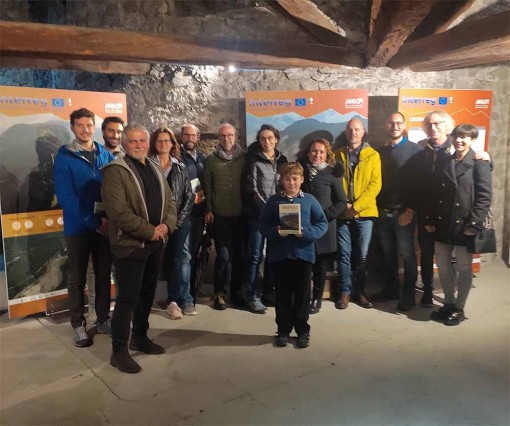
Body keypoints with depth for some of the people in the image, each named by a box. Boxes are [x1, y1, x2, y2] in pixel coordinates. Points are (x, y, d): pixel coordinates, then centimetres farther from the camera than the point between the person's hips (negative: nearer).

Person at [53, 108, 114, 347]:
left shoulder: (105, 155, 5)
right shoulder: (64, 157, -7)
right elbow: (65, 197, -15)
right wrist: (93, 222, -19)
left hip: (105, 226, 3)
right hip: (78, 228, -3)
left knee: (104, 275, 13)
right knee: (77, 279, 9)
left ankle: (103, 319, 27)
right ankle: (78, 325, 22)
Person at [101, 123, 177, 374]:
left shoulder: (155, 169, 13)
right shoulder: (115, 171, -12)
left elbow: (170, 200, 12)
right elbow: (118, 211, -21)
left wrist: (166, 225, -8)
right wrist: (149, 231, -18)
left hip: (156, 242, 8)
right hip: (130, 244, -7)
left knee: (148, 292, 16)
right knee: (128, 297, -3)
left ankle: (140, 337, 33)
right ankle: (119, 351, 9)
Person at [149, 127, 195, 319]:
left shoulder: (180, 167, 9)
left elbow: (189, 195, 7)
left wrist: (180, 219, -4)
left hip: (180, 220, 2)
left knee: (182, 258, -3)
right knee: (166, 260, 4)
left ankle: (179, 300, 5)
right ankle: (178, 299, 12)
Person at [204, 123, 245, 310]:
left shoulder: (244, 157, 4)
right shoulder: (211, 160, 3)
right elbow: (207, 186, 2)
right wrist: (208, 210, -4)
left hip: (241, 214, 1)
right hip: (220, 215, -1)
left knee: (238, 253, 8)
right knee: (224, 254, -4)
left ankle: (236, 290, 22)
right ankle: (219, 292, 10)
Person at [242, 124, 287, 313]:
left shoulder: (282, 160, 12)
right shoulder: (254, 160, -2)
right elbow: (251, 189, -8)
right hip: (258, 214, -4)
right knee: (255, 255, -4)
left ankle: (269, 291, 19)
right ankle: (251, 295, 4)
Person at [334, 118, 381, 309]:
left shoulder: (373, 155, 3)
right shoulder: (338, 155, 7)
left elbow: (375, 184, -5)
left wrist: (356, 206, -13)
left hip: (364, 213, -1)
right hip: (343, 213, 1)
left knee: (361, 255, 6)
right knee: (344, 254, 4)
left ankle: (359, 291, 20)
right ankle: (345, 291, 14)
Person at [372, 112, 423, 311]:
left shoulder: (416, 150, -4)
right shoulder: (381, 151, 12)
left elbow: (420, 182, -10)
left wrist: (411, 210, -14)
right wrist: (378, 207, 4)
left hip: (404, 212, -5)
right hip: (384, 212, 5)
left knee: (407, 254, 3)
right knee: (388, 253, 12)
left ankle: (408, 294, 13)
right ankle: (391, 288, 25)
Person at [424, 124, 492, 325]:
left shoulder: (480, 164, -5)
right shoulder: (443, 163, 10)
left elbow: (484, 196, -11)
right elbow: (434, 193, 9)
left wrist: (474, 224, -18)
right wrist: (429, 220, 4)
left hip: (465, 225, -5)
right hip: (442, 224, 5)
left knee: (464, 268, 7)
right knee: (443, 266, 12)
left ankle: (459, 308, 21)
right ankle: (449, 304, 28)